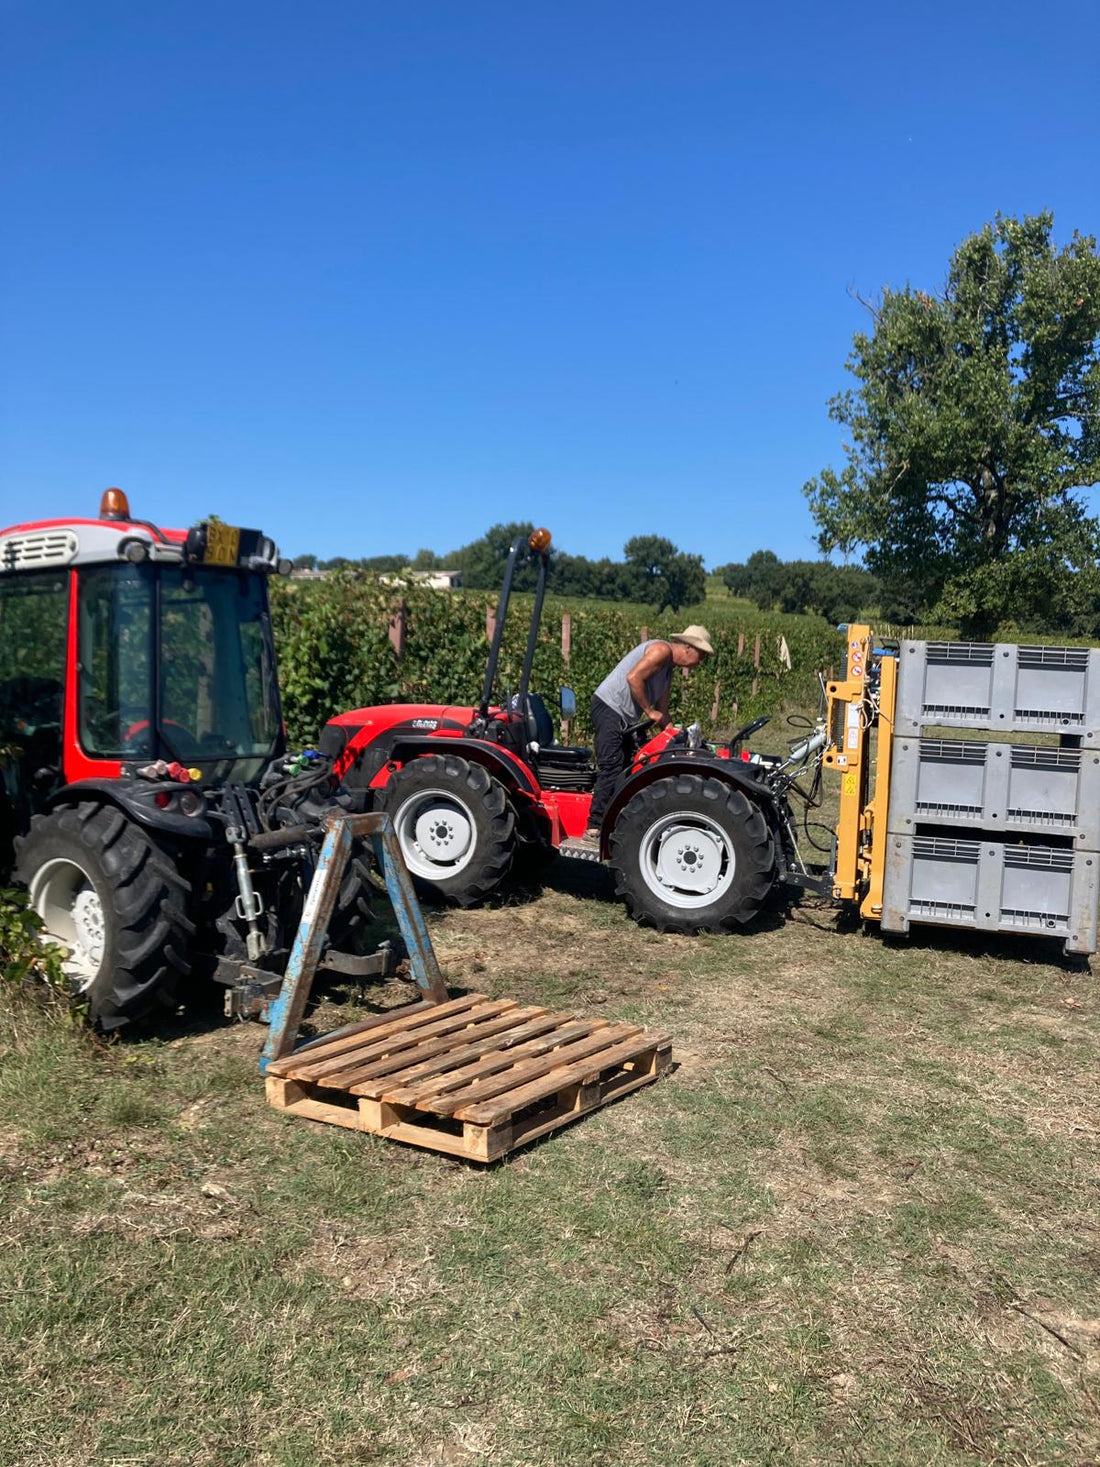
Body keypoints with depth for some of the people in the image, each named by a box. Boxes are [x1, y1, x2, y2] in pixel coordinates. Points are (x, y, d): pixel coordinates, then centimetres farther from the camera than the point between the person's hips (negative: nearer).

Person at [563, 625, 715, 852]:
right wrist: (649, 711, -14)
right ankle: (593, 831, -19)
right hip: (609, 706, -11)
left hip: (624, 718, 11)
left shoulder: (669, 668, 21)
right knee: (612, 768, -17)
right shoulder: (661, 650, -9)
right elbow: (633, 678, -22)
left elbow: (662, 712, 22)